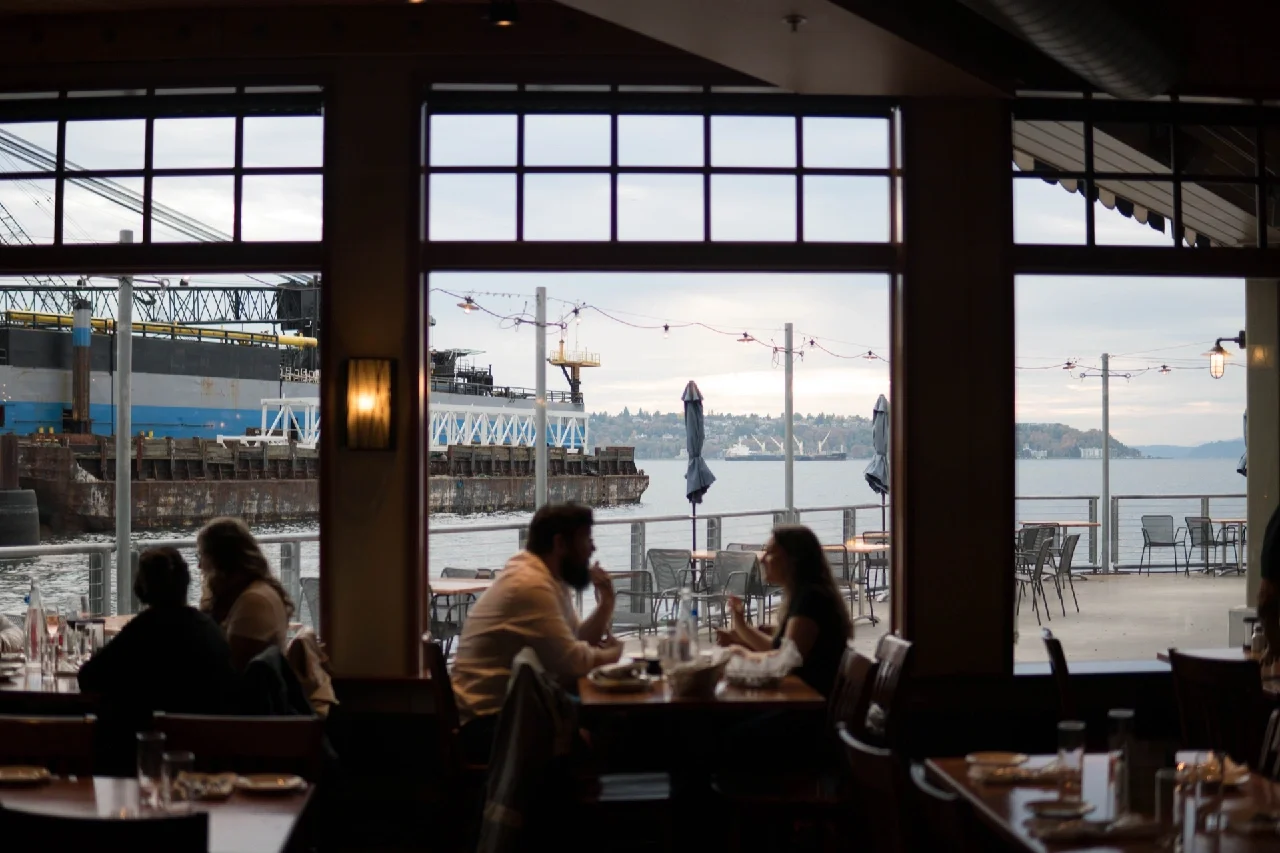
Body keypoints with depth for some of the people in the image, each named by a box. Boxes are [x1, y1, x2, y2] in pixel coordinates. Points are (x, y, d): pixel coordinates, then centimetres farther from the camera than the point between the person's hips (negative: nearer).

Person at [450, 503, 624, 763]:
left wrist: (605, 604, -3)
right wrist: (609, 654, -4)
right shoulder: (530, 584, -21)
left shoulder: (550, 579, 11)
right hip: (488, 721, -10)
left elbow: (578, 641, 12)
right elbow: (571, 661, -23)